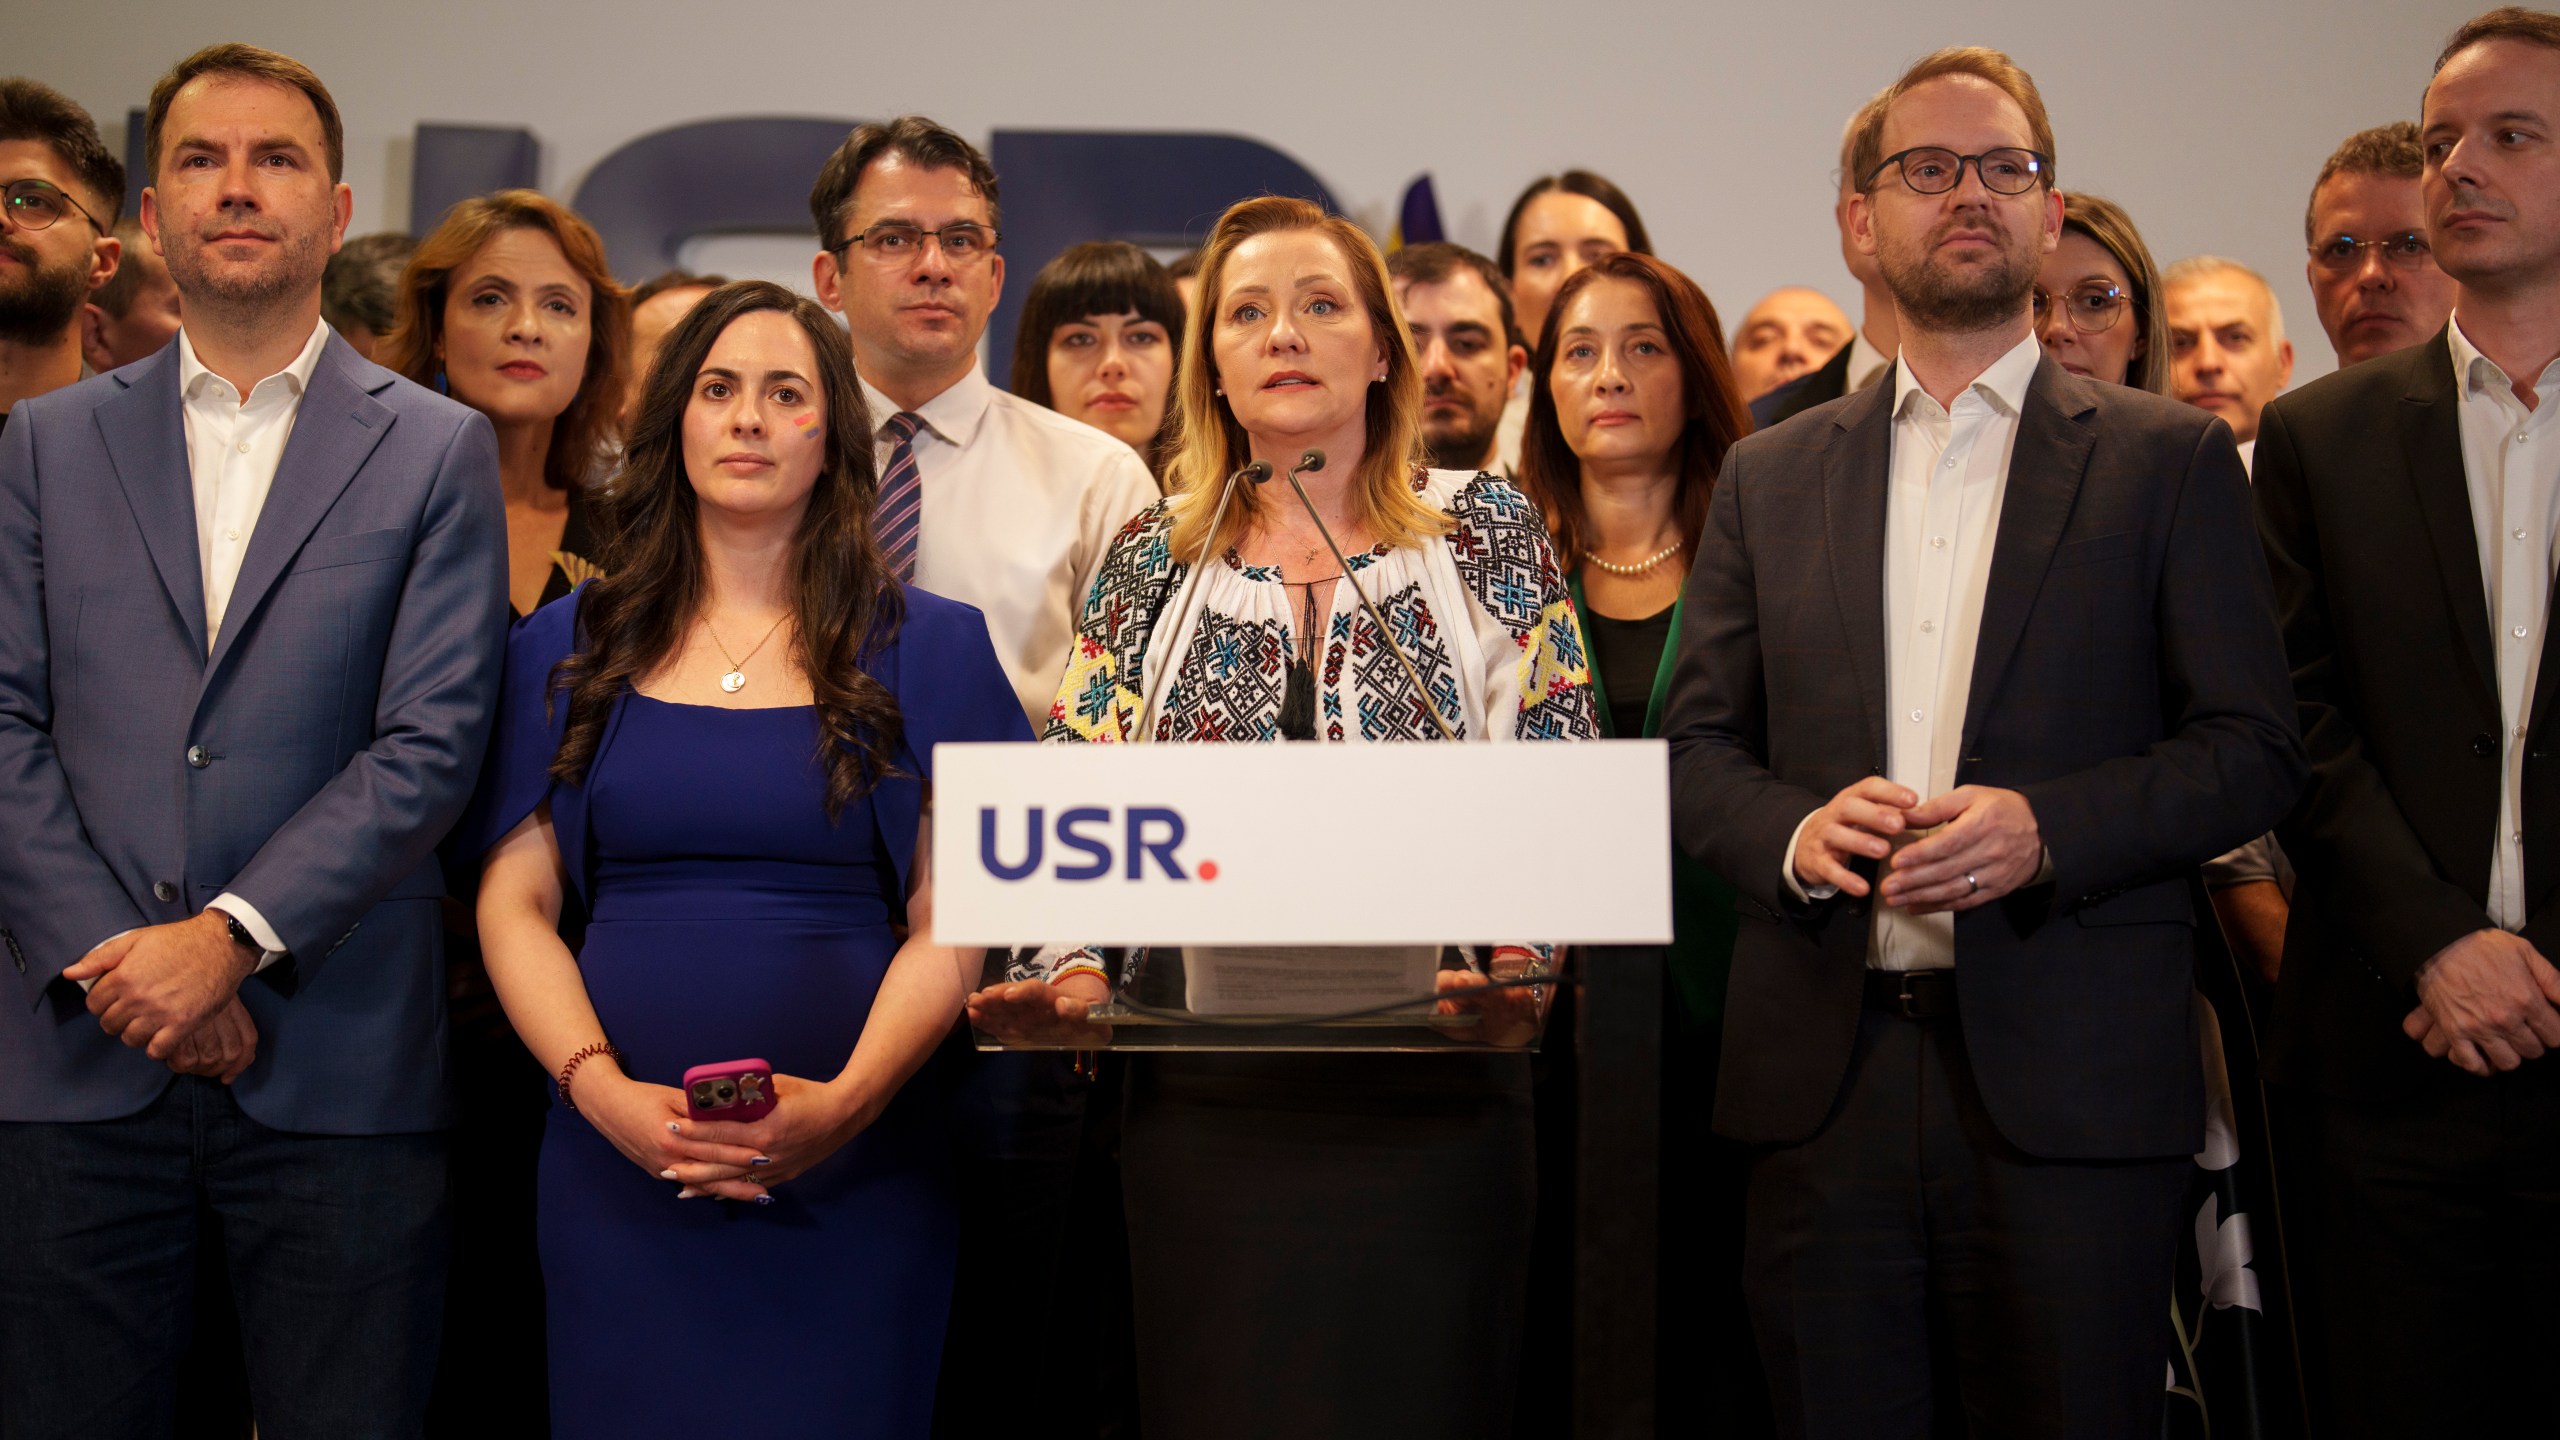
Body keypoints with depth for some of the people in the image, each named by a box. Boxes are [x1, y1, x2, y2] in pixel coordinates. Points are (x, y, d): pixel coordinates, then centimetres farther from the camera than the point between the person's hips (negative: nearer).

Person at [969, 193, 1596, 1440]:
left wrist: (1511, 963, -18)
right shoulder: (1153, 559, 10)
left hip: (1426, 1091, -1)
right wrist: (1069, 970, -10)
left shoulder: (1487, 535, 5)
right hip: (1204, 1094, 2)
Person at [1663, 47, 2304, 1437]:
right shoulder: (1770, 475, 14)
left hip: (2071, 1077, -2)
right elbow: (1695, 748, 12)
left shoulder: (2169, 459, 6)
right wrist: (1793, 831, -10)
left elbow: (2253, 748, 1)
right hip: (1825, 1074, 2)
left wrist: (2046, 826, -16)